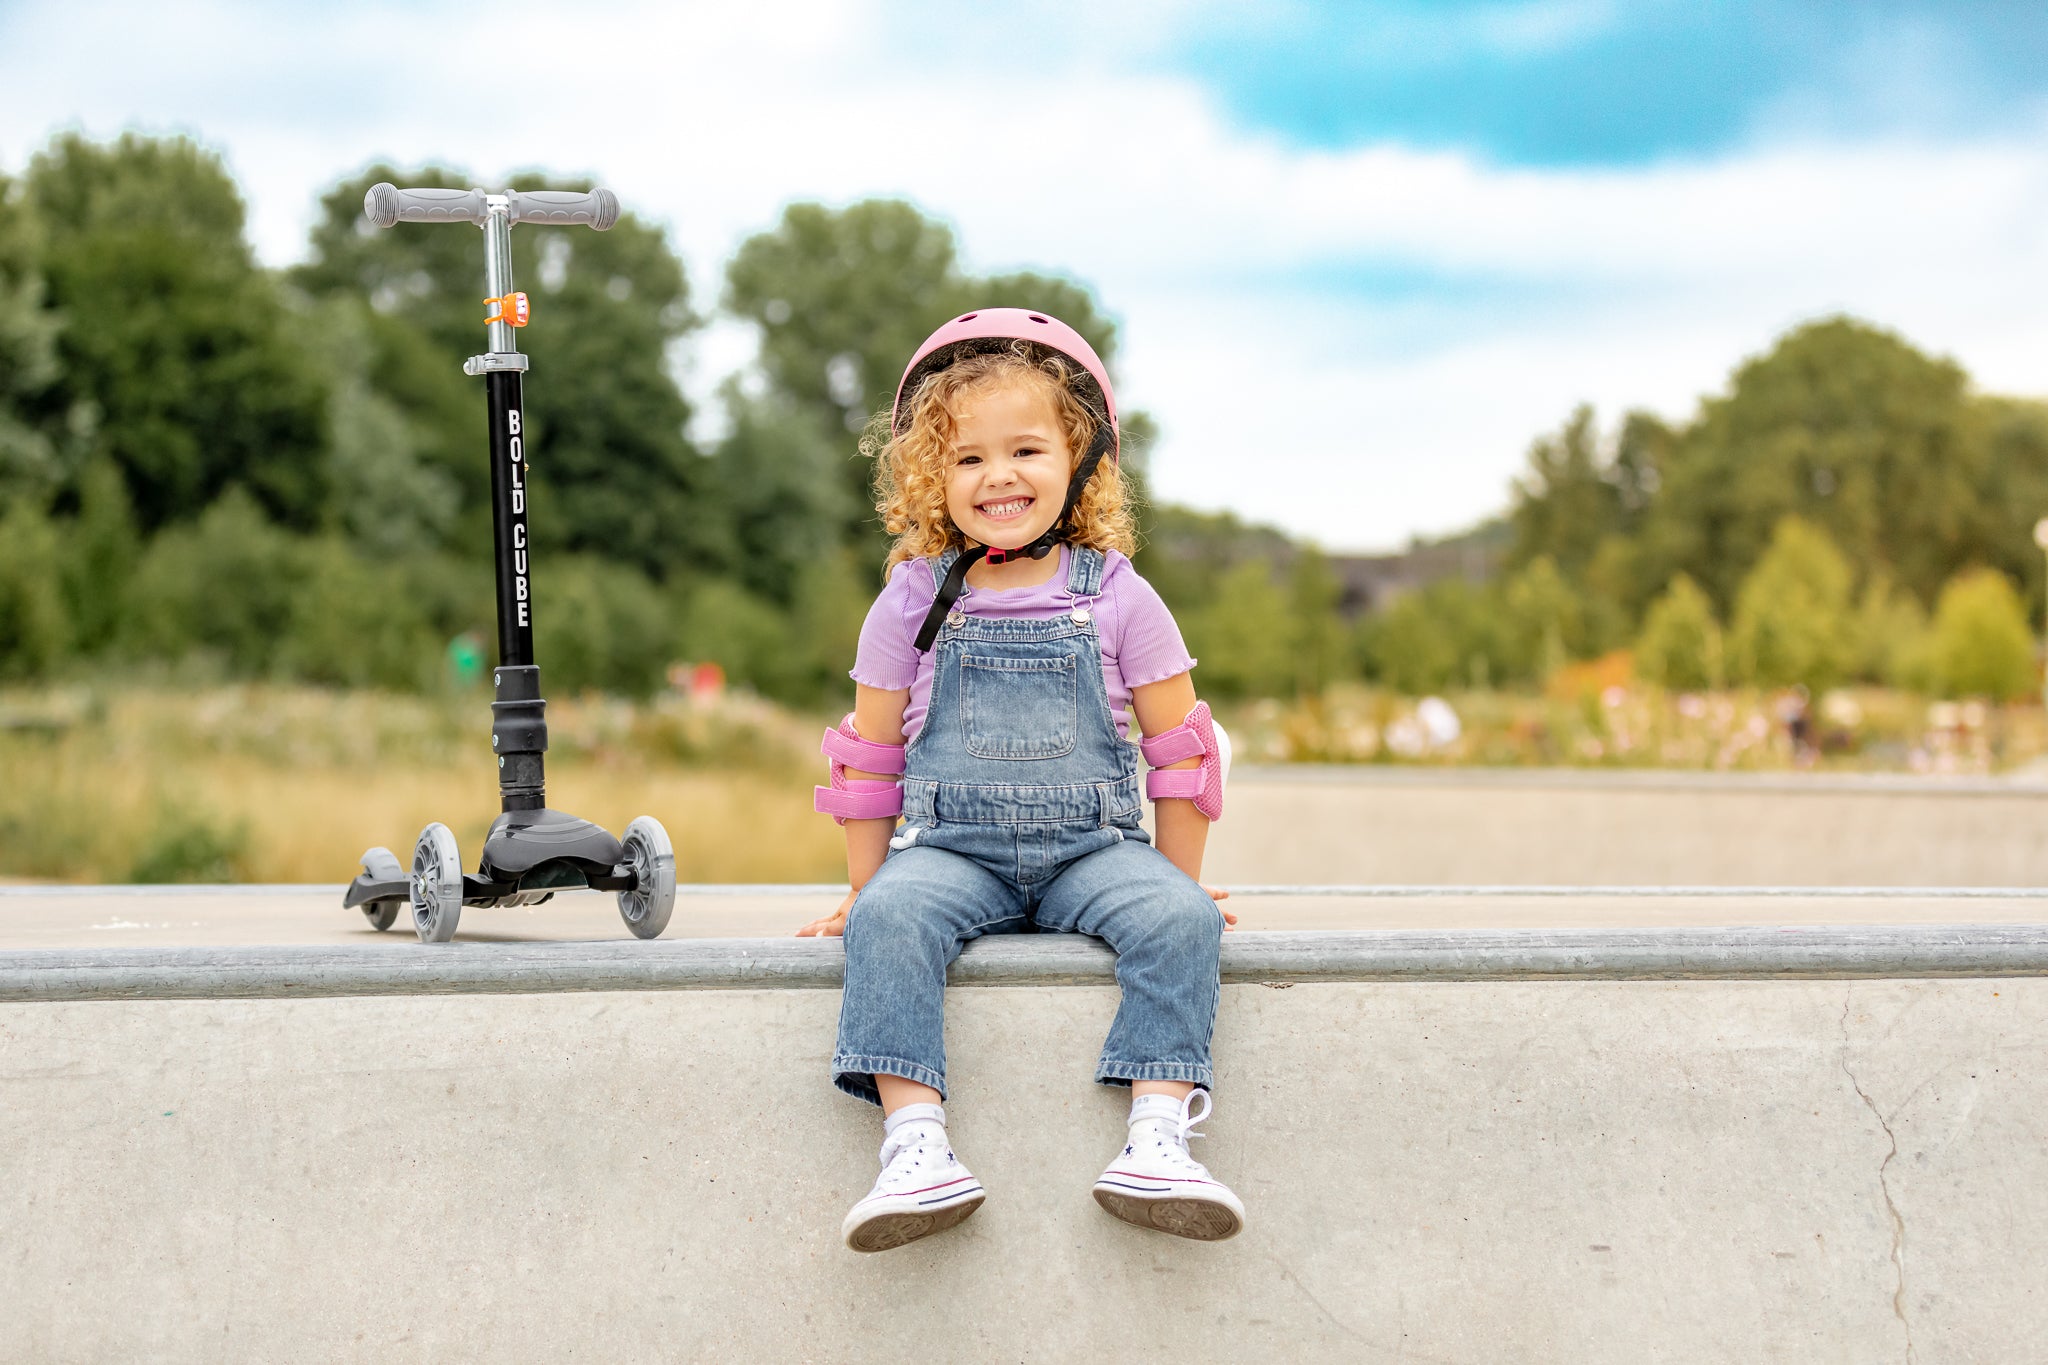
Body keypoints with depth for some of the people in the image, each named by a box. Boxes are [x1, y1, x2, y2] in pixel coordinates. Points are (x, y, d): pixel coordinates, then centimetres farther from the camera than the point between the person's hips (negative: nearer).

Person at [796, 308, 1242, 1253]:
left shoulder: (1117, 599, 4)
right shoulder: (912, 606, 5)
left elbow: (1180, 749, 10)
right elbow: (868, 758, 13)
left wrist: (1183, 883, 8)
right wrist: (864, 886, 12)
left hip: (1092, 849, 0)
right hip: (949, 849, 0)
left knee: (1177, 920, -29)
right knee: (890, 919, -31)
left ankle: (1156, 1138, -31)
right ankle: (915, 1142, -37)